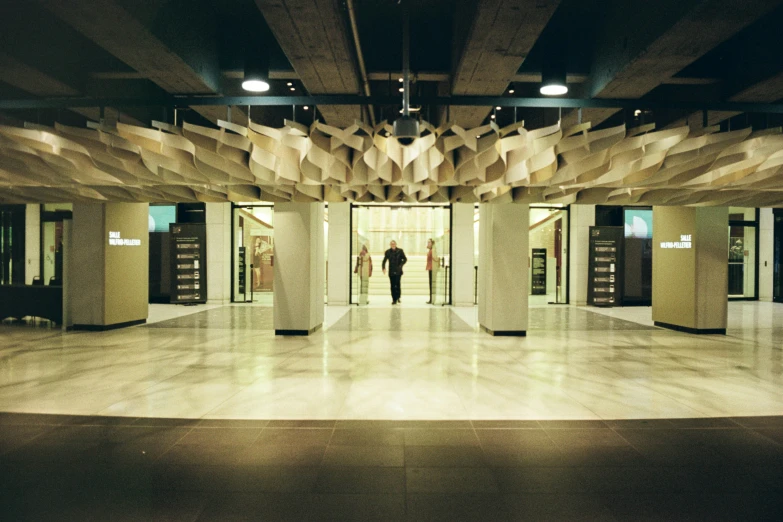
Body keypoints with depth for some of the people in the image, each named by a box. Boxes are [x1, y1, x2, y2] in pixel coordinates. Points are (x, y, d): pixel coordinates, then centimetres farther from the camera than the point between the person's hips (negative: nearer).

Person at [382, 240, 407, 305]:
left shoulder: (400, 251, 1)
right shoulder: (387, 252, 5)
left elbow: (405, 259, 6)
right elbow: (384, 261, 10)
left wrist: (400, 265, -8)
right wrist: (383, 268, -5)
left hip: (398, 271, -1)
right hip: (391, 271, 2)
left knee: (397, 284, -11)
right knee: (392, 285, 0)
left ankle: (398, 297, 9)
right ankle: (394, 299, 7)